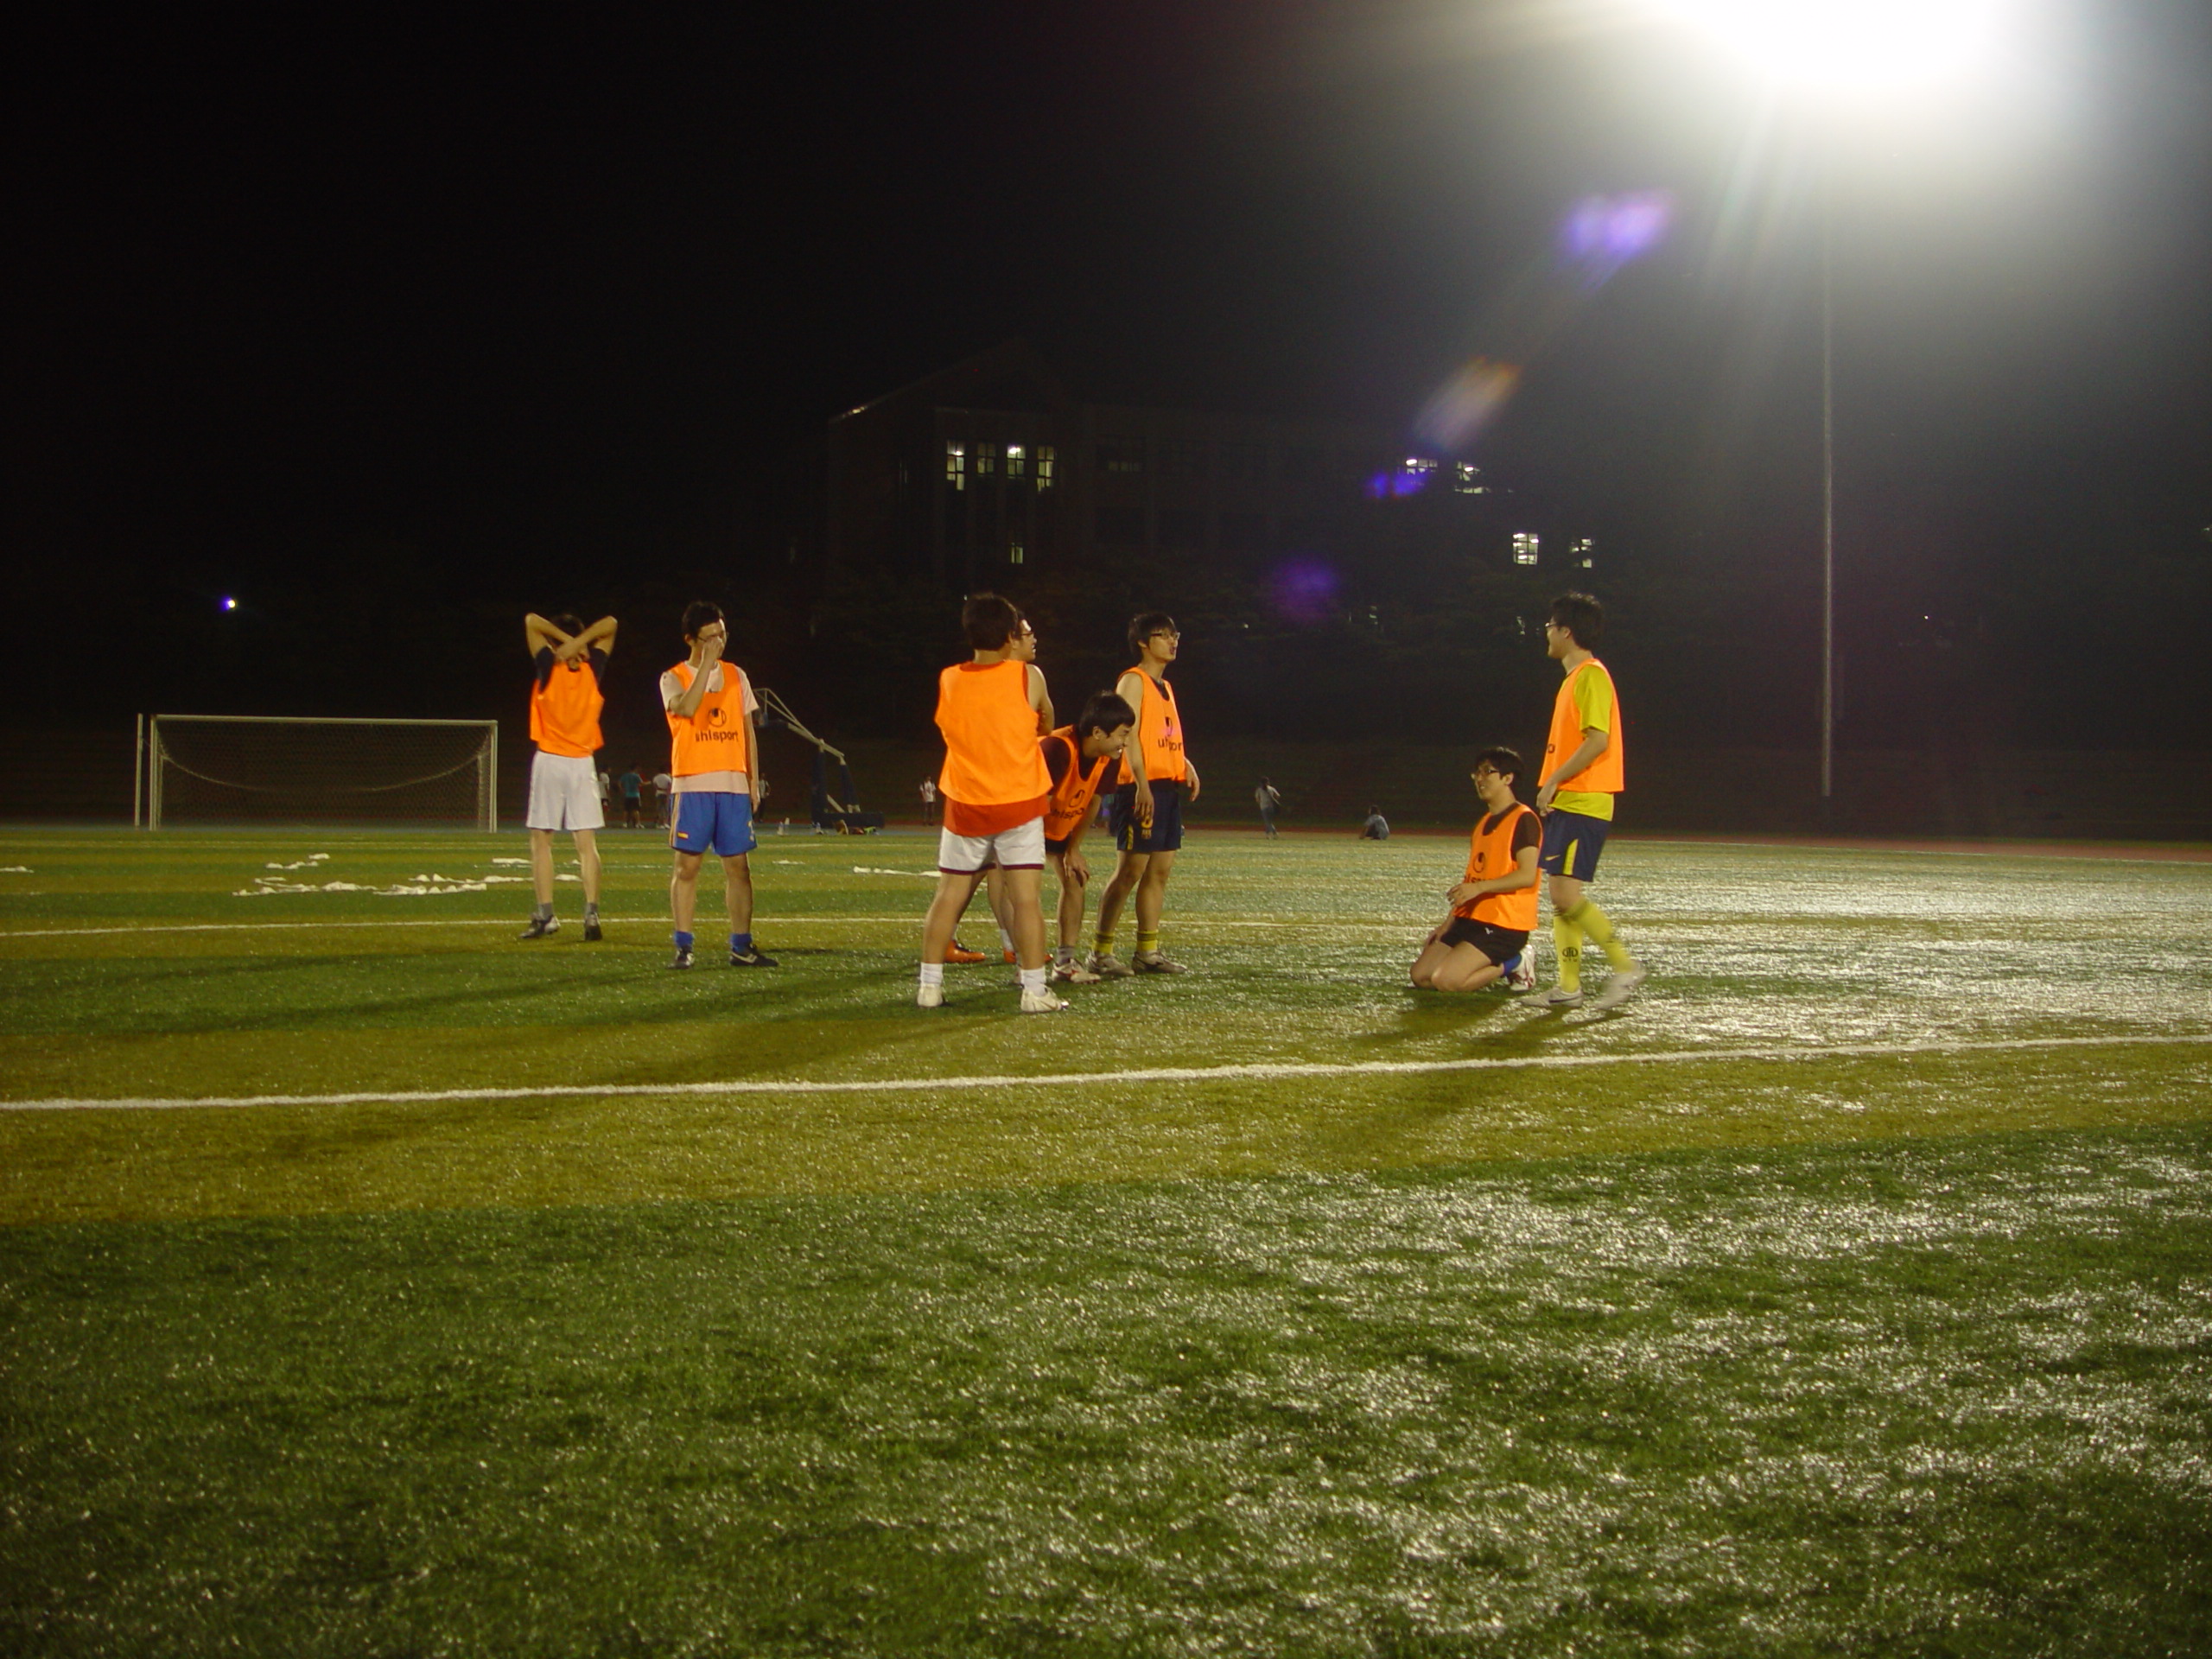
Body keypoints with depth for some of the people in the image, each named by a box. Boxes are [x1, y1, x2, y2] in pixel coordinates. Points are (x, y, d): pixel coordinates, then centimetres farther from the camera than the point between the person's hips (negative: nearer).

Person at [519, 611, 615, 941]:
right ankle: (591, 914, -7)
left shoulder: (549, 668, -5)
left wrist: (565, 641, -8)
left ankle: (545, 916, -3)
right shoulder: (593, 670, 2)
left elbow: (532, 621, 0)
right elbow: (609, 624, 10)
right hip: (582, 763, 2)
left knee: (541, 839, 3)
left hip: (549, 762, -2)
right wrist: (579, 641, -5)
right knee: (586, 842, 2)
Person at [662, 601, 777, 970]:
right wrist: (707, 662, -19)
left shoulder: (736, 675, 13)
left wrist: (754, 779, 9)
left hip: (734, 784, 4)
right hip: (693, 784, -4)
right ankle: (683, 947, 0)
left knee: (738, 865, 4)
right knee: (687, 865, -4)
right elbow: (686, 708, -22)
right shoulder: (673, 678, 0)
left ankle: (742, 946, 9)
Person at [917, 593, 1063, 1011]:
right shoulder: (1028, 677, -9)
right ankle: (1034, 991, -4)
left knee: (949, 896, 10)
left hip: (965, 806, 3)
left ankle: (929, 985, 11)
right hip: (1019, 805, -3)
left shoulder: (948, 681, -1)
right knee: (1026, 898, -2)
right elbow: (1045, 725, 8)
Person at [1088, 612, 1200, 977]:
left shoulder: (1165, 686, 21)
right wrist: (1142, 784, -24)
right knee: (1131, 869, -10)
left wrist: (1185, 764, 8)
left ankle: (1148, 952, 13)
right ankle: (1101, 952, -7)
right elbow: (1129, 735, -15)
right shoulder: (1133, 681, -6)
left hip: (1168, 786, 9)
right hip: (1143, 788, -9)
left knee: (1161, 869, 8)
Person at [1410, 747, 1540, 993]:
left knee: (1445, 980, -23)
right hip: (1471, 921, 9)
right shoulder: (1483, 823, 19)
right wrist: (1448, 923, 17)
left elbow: (1527, 876, -20)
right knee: (1421, 976, -1)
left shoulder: (1524, 820, -9)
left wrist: (1480, 887, -27)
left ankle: (1511, 965, 0)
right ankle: (1500, 963, 11)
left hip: (1503, 926, -9)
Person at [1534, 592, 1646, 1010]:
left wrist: (1553, 781, -17)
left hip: (1583, 803, -10)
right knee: (1562, 897, 7)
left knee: (1567, 895, -15)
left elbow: (1598, 740, -21)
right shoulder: (1574, 677, 19)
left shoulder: (1591, 676, -11)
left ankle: (1625, 966, -10)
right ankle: (1568, 986, 8)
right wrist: (1552, 787, 16)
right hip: (1565, 803, 10)